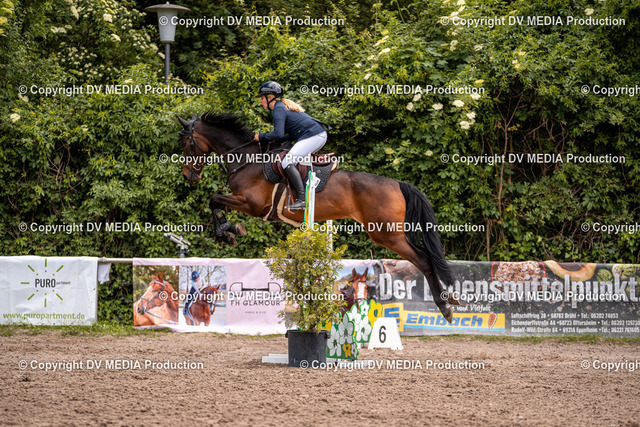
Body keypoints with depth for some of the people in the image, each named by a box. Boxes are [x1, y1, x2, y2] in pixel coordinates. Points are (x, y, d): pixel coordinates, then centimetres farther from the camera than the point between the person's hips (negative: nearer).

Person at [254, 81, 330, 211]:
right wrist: (273, 140, 18)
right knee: (290, 161, 21)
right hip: (319, 135, 11)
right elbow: (293, 135, 26)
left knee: (287, 163, -17)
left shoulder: (278, 109, -6)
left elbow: (278, 133, -20)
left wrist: (261, 136, -5)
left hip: (313, 136, -11)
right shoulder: (284, 105, 25)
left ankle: (302, 199, -27)